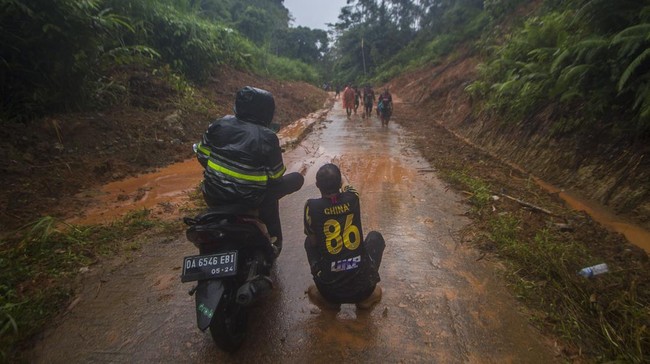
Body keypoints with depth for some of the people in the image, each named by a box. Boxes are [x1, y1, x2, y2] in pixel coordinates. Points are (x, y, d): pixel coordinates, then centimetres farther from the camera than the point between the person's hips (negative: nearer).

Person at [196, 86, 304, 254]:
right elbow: (276, 176, -8)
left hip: (214, 196, 6)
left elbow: (202, 155, 5)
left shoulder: (219, 123, -3)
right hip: (249, 200, -5)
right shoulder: (267, 137, -16)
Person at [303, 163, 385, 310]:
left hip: (329, 289, -1)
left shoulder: (312, 206, -12)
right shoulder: (352, 197, -6)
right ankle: (368, 296, 20)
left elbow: (313, 242, 4)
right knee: (375, 237, 27)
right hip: (362, 287, 2)